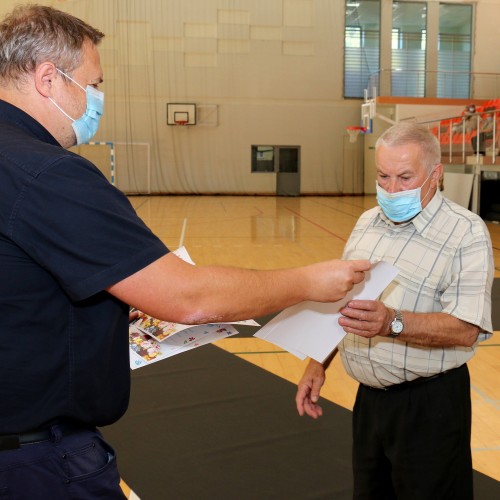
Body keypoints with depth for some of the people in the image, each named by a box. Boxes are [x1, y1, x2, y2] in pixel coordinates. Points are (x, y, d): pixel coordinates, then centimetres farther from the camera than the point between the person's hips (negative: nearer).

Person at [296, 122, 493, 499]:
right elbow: (342, 302, 13)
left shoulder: (467, 233, -14)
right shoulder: (367, 223, 6)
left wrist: (393, 323, -36)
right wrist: (318, 364, 8)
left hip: (429, 405, -6)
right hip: (370, 397, 7)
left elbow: (466, 328, -23)